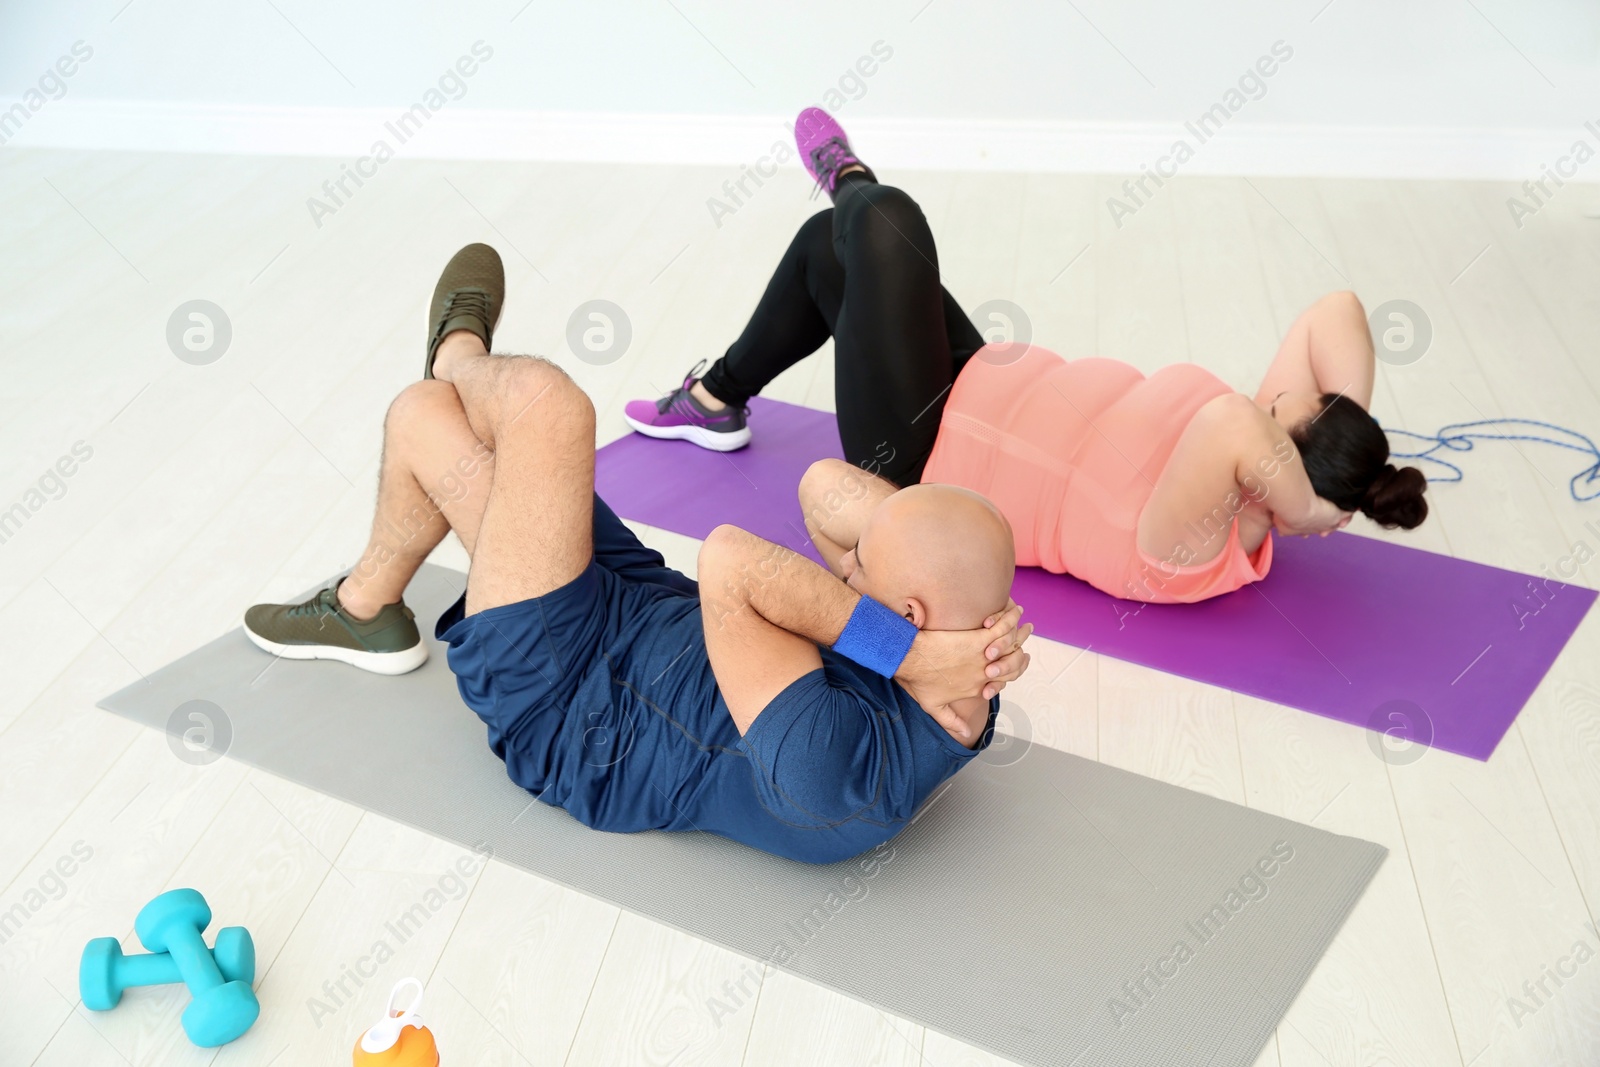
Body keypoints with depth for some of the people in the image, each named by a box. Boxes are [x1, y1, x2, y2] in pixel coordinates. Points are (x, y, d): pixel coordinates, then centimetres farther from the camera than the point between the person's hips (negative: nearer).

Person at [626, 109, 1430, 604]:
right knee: (828, 243, 16)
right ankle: (716, 400, 38)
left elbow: (1229, 422, -56)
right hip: (984, 395, 8)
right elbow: (1337, 311, -14)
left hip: (921, 457, -7)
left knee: (882, 220, -10)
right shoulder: (1257, 503, -11)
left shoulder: (1189, 556, -33)